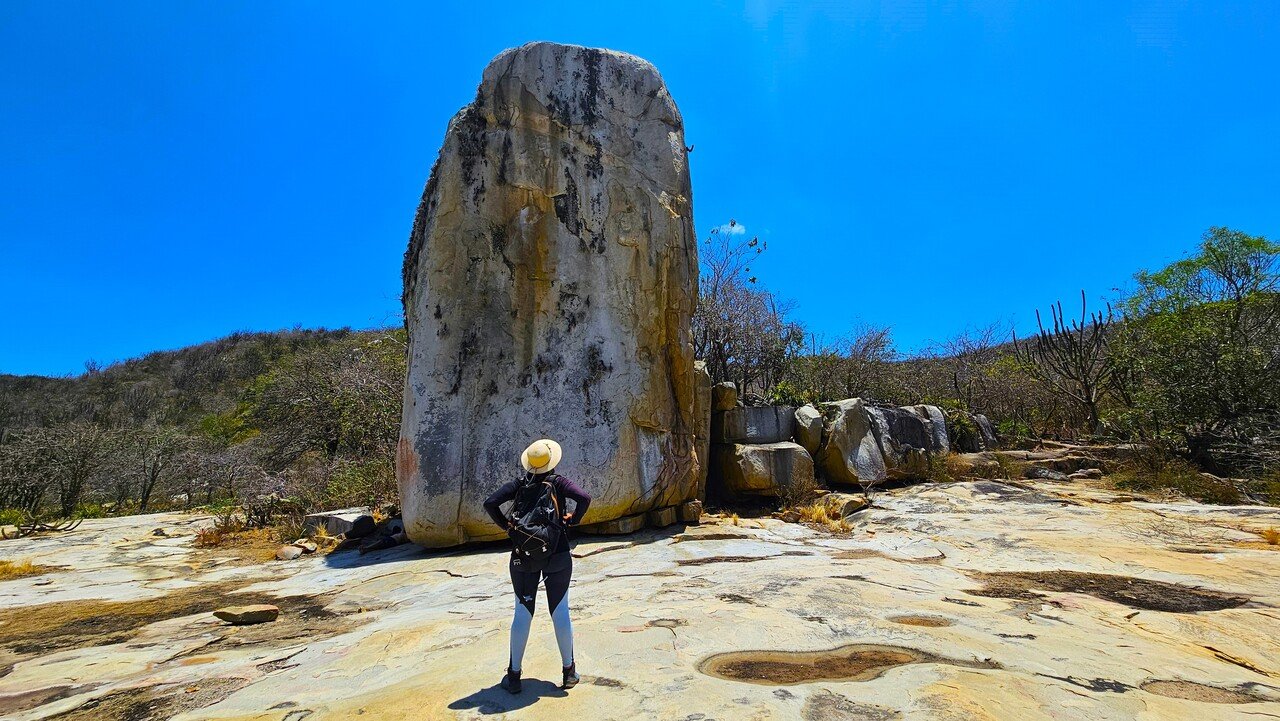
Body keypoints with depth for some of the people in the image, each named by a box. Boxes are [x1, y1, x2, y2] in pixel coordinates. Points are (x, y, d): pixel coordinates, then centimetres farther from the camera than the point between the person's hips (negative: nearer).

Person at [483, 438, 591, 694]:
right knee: (560, 612, 9)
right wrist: (573, 519, -4)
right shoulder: (558, 483, -6)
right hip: (557, 556, -1)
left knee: (522, 613, 10)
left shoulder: (518, 485, -2)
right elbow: (584, 498, -20)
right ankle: (569, 671, 20)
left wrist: (505, 524, 1)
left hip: (524, 557, 1)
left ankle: (514, 675, 18)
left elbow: (490, 503, -12)